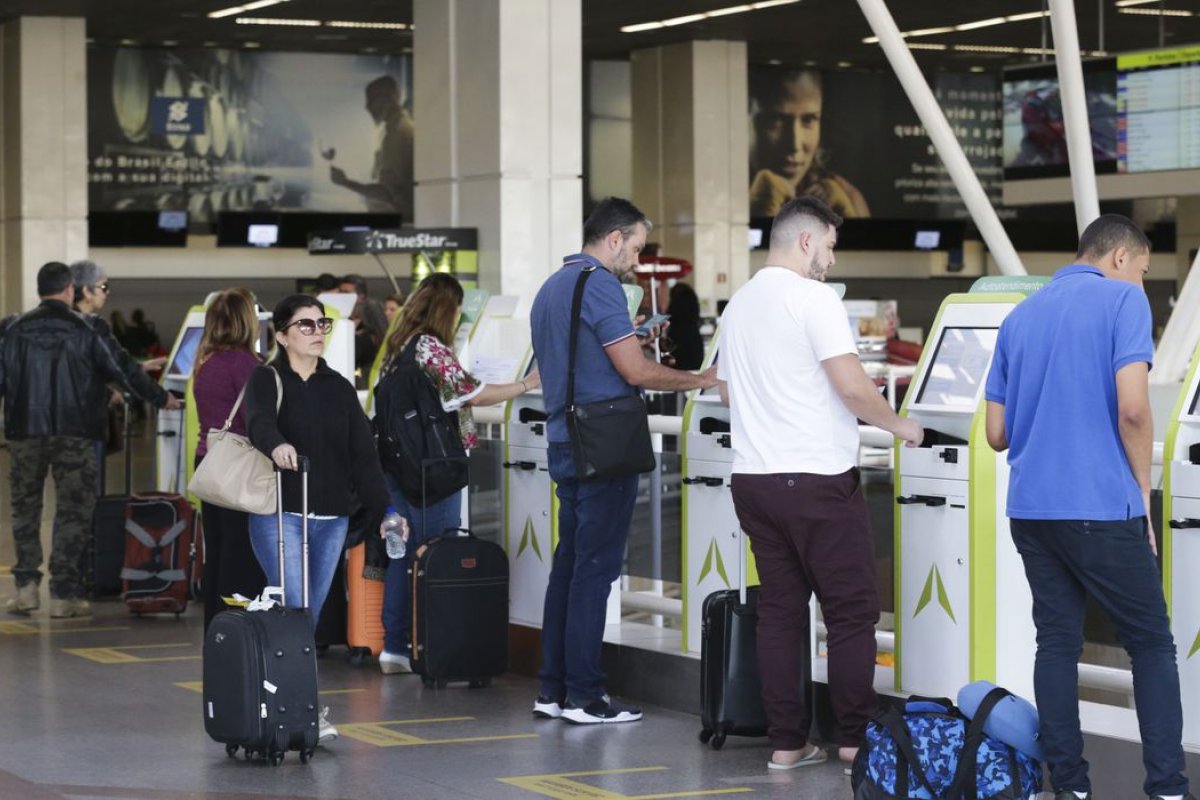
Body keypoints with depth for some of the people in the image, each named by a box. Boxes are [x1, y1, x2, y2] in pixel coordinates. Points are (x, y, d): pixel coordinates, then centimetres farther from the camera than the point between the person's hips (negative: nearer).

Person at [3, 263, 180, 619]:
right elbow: (122, 369, 0)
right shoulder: (83, 330, -5)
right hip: (74, 433, -2)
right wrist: (161, 398, 12)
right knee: (74, 509, 4)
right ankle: (64, 593, 1)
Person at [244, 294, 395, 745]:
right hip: (279, 515, -5)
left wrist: (382, 509, -1)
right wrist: (276, 445, -46)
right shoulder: (267, 380, -1)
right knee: (295, 614, -12)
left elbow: (363, 453, 9)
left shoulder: (339, 389, 14)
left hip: (331, 519, 5)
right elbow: (259, 421, -23)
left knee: (310, 617, 8)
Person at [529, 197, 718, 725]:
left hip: (565, 444, 9)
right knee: (595, 568, -6)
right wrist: (701, 380, -4)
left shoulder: (550, 289, 17)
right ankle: (584, 696, -4)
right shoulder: (599, 286, -13)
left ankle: (553, 690, 13)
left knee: (569, 564, 12)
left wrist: (630, 341, 25)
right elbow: (635, 371, -16)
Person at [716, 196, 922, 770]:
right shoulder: (813, 298, -11)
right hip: (817, 478, -7)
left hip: (752, 478, 7)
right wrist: (899, 426, -2)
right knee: (851, 613, 2)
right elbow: (851, 386, -17)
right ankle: (855, 740, 3)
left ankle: (787, 743, 8)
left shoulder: (737, 306, 13)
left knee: (779, 609, 9)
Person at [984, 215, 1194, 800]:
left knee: (1057, 642, 9)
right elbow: (1132, 407, -15)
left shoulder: (1019, 317, 15)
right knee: (1151, 644, 4)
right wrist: (1143, 487, -3)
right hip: (1101, 505, -6)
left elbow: (996, 433, 15)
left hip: (1030, 507, 6)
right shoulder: (1123, 300, -4)